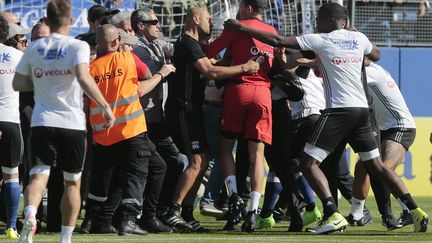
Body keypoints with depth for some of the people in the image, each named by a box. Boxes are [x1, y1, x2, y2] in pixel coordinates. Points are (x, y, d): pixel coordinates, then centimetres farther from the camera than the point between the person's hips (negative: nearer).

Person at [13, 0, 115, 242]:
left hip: (42, 122, 2)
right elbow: (83, 78, -21)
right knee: (72, 182, 14)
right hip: (72, 122, -2)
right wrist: (105, 106, -18)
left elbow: (18, 83, 11)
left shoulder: (34, 49, 7)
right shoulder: (78, 46, -5)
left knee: (39, 175, -8)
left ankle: (30, 214, -39)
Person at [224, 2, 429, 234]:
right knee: (376, 165, 14)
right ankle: (415, 210, 6)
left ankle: (333, 214, -19)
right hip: (361, 109, 6)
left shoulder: (321, 40, -3)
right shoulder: (358, 38, 12)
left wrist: (241, 28, 1)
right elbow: (375, 55, 35)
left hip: (338, 110, -6)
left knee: (309, 162, -4)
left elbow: (278, 41, -5)